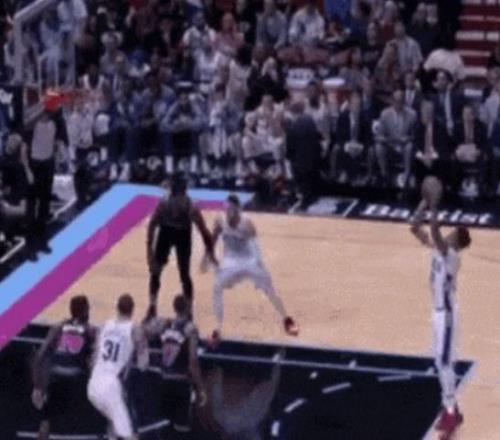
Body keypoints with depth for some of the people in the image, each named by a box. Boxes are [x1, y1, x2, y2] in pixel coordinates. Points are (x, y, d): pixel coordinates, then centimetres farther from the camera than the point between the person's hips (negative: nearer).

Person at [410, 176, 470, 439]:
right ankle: (451, 410, 24)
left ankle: (450, 413, -5)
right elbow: (415, 229, 9)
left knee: (444, 363, -9)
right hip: (439, 312, 9)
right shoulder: (438, 249, 5)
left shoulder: (451, 255, -18)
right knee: (442, 363, 15)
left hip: (447, 314, -9)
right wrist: (424, 204, 0)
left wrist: (434, 206, -32)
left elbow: (435, 231, -35)